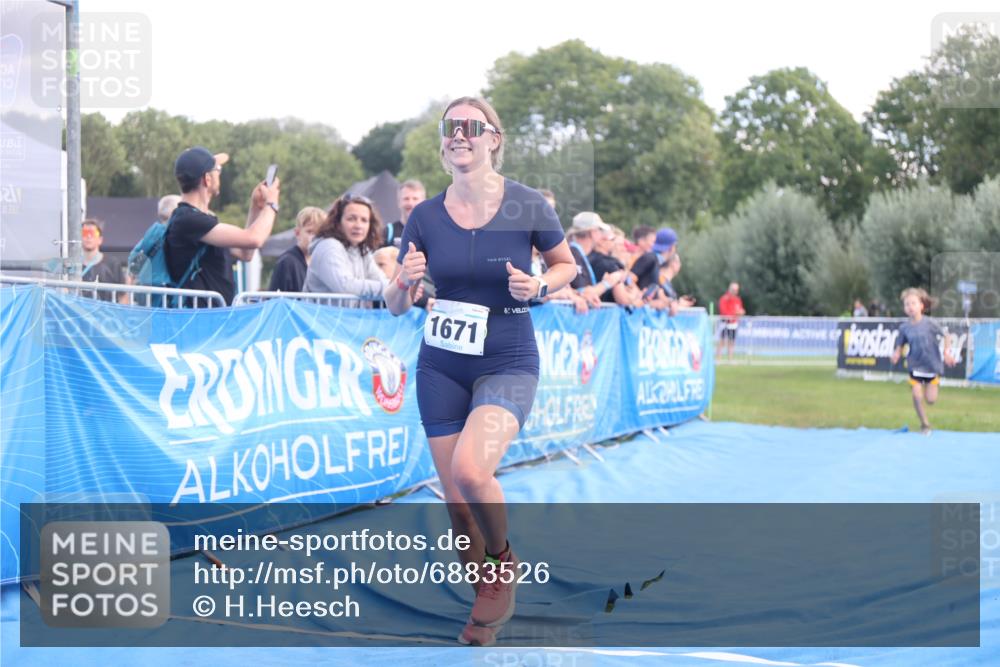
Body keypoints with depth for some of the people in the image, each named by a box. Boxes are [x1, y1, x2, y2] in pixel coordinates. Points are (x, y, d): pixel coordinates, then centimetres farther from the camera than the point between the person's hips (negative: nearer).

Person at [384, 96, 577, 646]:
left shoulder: (528, 206, -9)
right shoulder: (425, 217, -3)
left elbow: (566, 265, 8)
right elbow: (395, 305, 4)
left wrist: (539, 285, -14)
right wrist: (405, 280, -19)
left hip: (508, 363, -3)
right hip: (441, 367, 3)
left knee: (470, 470, -27)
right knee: (457, 504, 6)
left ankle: (503, 564, 2)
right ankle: (487, 597, 30)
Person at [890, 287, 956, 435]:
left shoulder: (929, 323, -12)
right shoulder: (904, 327, -6)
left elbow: (946, 336, -3)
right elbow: (900, 345, 1)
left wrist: (947, 352, -14)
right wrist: (896, 354, -20)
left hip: (932, 365, -1)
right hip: (915, 366, 1)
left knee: (931, 400, 1)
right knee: (917, 396, -9)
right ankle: (925, 424, 12)